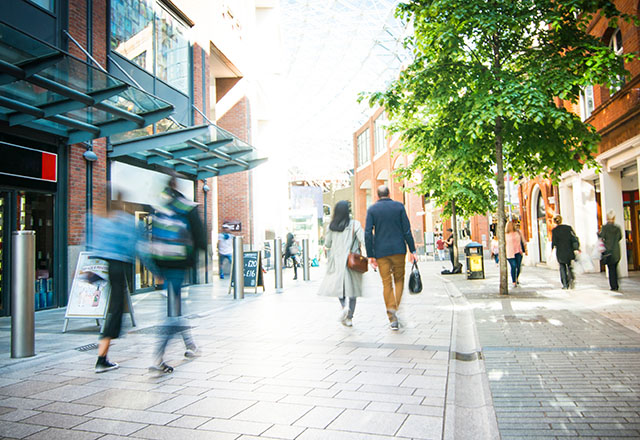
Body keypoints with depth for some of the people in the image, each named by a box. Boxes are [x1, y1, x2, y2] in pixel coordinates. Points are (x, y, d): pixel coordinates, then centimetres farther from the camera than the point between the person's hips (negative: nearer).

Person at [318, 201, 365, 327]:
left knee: (338, 285, 13)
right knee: (351, 287, 7)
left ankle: (345, 306, -13)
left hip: (336, 261, 2)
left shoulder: (331, 226, 1)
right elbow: (364, 240, -15)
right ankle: (349, 318, 5)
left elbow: (327, 244, 9)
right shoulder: (355, 224, -6)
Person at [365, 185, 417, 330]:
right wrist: (412, 250, 3)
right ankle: (396, 308, -4)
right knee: (399, 279, 16)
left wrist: (370, 255, -2)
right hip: (398, 249, 0)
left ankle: (392, 318, 3)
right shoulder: (399, 206, 2)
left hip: (381, 251, 0)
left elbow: (368, 233, -5)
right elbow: (407, 230, -2)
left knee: (387, 283, 6)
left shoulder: (372, 209, 1)